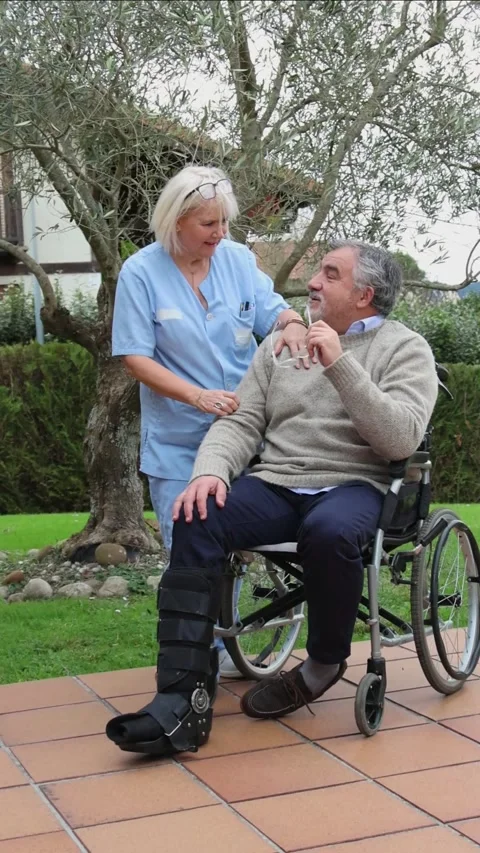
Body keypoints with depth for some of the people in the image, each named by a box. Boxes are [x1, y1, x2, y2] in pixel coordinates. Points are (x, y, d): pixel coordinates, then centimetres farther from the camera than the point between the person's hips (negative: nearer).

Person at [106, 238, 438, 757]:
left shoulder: (404, 348, 5)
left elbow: (401, 438, -11)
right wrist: (211, 470, -11)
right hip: (275, 483, 4)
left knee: (329, 532, -39)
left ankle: (325, 661, -8)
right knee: (197, 521, -26)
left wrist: (339, 363, -17)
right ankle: (184, 696, -29)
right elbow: (242, 422, 11)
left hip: (353, 485, -4)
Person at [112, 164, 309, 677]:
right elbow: (135, 357, -11)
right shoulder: (141, 273, -8)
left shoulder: (238, 260, 2)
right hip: (178, 442, -3)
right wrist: (198, 396, -23)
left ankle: (221, 648, 29)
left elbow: (273, 308, 3)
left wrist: (292, 323, -23)